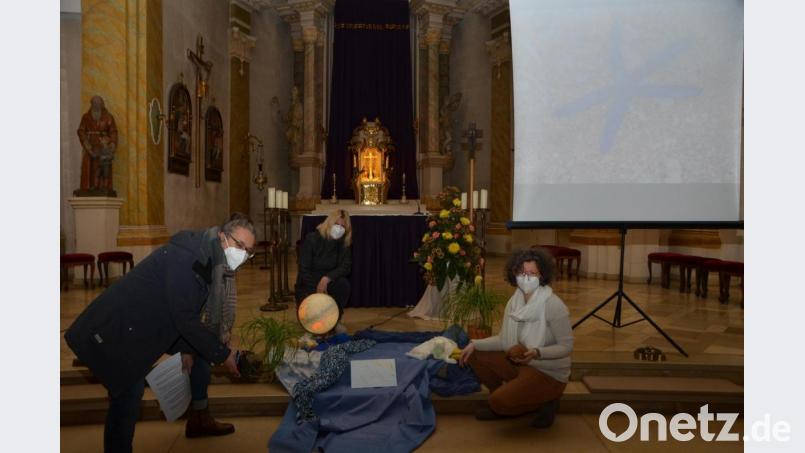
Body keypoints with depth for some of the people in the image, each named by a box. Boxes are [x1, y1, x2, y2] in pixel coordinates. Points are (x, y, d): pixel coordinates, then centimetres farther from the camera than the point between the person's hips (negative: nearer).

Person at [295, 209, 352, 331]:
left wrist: (327, 278, -31)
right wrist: (317, 291, -22)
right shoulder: (312, 238, -16)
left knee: (343, 283, -29)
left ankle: (335, 319, -9)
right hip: (308, 284, -3)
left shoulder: (344, 243, -5)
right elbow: (304, 269, -17)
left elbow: (345, 267, -14)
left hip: (328, 282, 3)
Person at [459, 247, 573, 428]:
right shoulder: (515, 300, -1)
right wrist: (475, 344, -9)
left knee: (499, 402, -22)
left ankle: (544, 402, 4)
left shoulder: (553, 305, -22)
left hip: (548, 373, -7)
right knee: (474, 355, -1)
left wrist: (537, 352, -35)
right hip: (519, 364, 7)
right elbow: (504, 340, 3)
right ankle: (501, 403, 14)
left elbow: (566, 346, -19)